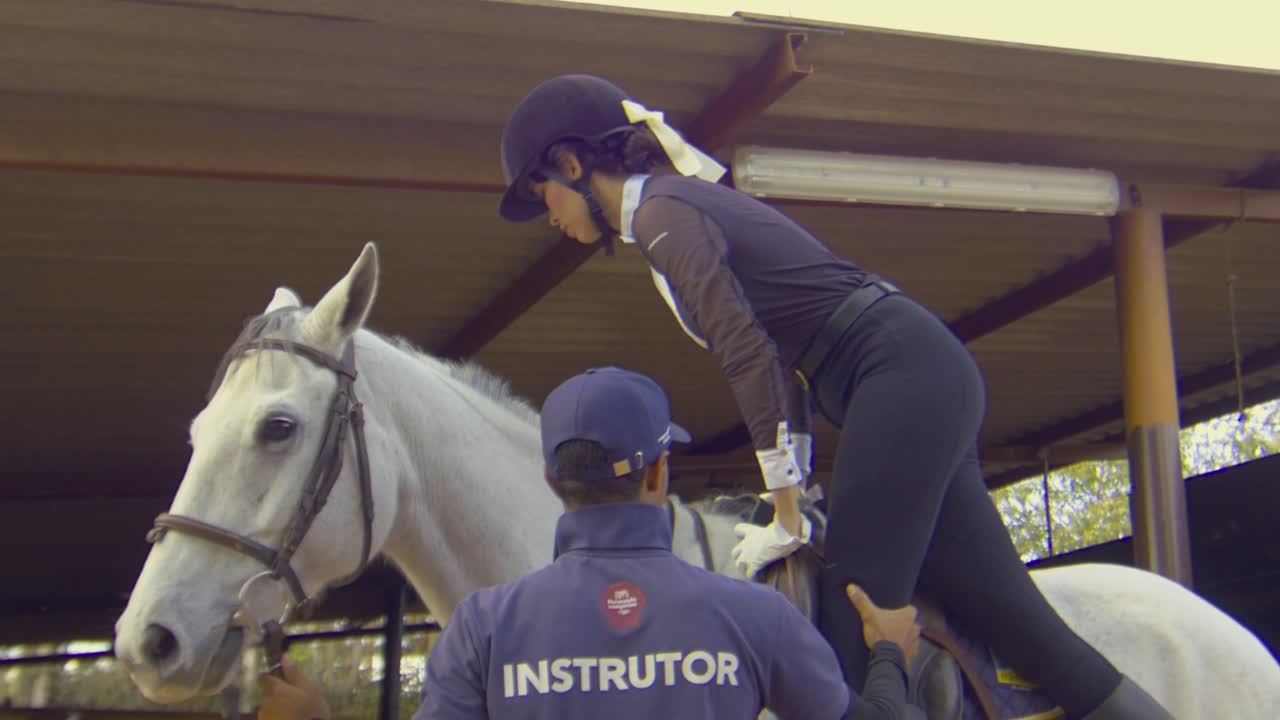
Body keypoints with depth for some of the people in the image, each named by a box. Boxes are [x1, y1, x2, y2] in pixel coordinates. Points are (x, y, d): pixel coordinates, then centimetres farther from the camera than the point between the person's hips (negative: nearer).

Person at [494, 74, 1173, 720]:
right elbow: (783, 354, 22)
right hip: (926, 377, 10)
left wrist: (786, 516, -9)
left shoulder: (659, 211, -7)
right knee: (1006, 615, 11)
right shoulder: (693, 201, 21)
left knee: (854, 624, -10)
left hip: (901, 375, -10)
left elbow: (748, 357, -15)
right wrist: (790, 502, 20)